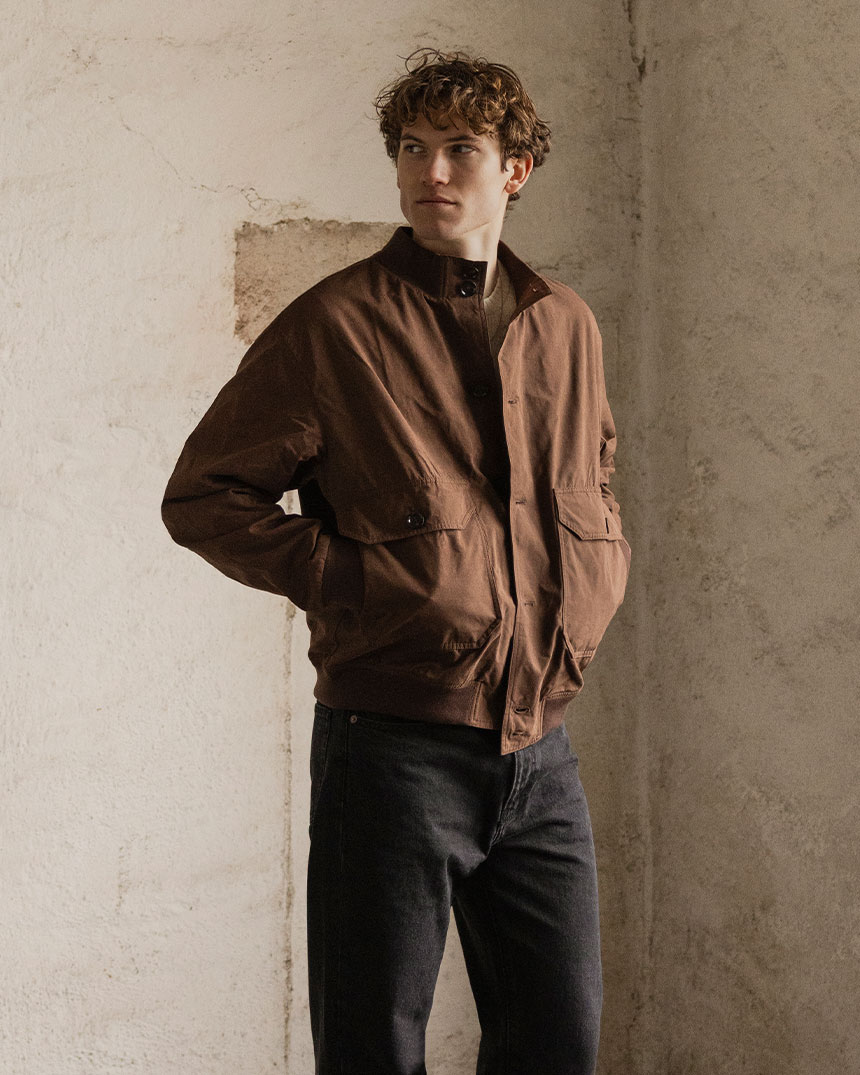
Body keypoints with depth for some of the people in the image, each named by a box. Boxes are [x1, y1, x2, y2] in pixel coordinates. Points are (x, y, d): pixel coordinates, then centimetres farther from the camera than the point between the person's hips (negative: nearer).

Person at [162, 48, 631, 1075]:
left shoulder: (565, 326, 11)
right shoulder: (333, 325, -5)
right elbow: (200, 494, -2)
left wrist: (592, 588, 12)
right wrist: (342, 577, -11)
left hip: (540, 753, 5)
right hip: (394, 748, -5)